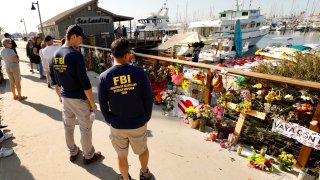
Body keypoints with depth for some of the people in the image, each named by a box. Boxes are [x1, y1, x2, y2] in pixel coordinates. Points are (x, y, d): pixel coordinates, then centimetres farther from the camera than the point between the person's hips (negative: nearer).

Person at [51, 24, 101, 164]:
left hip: (65, 97, 8)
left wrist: (61, 92, 23)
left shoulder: (55, 54, 4)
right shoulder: (75, 55, -20)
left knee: (68, 125, 19)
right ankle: (89, 155, 25)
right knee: (85, 127, 8)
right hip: (79, 98, -8)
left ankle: (73, 152, 38)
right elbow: (85, 82, -22)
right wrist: (92, 102, -15)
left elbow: (55, 80, 11)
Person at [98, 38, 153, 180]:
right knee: (143, 150, 28)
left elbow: (103, 105, -6)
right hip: (138, 124, 0)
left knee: (122, 156, 23)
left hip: (117, 126, 1)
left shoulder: (104, 77, -11)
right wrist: (146, 118, 4)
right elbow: (148, 99, -12)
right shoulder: (139, 72, -16)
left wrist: (110, 121, 10)